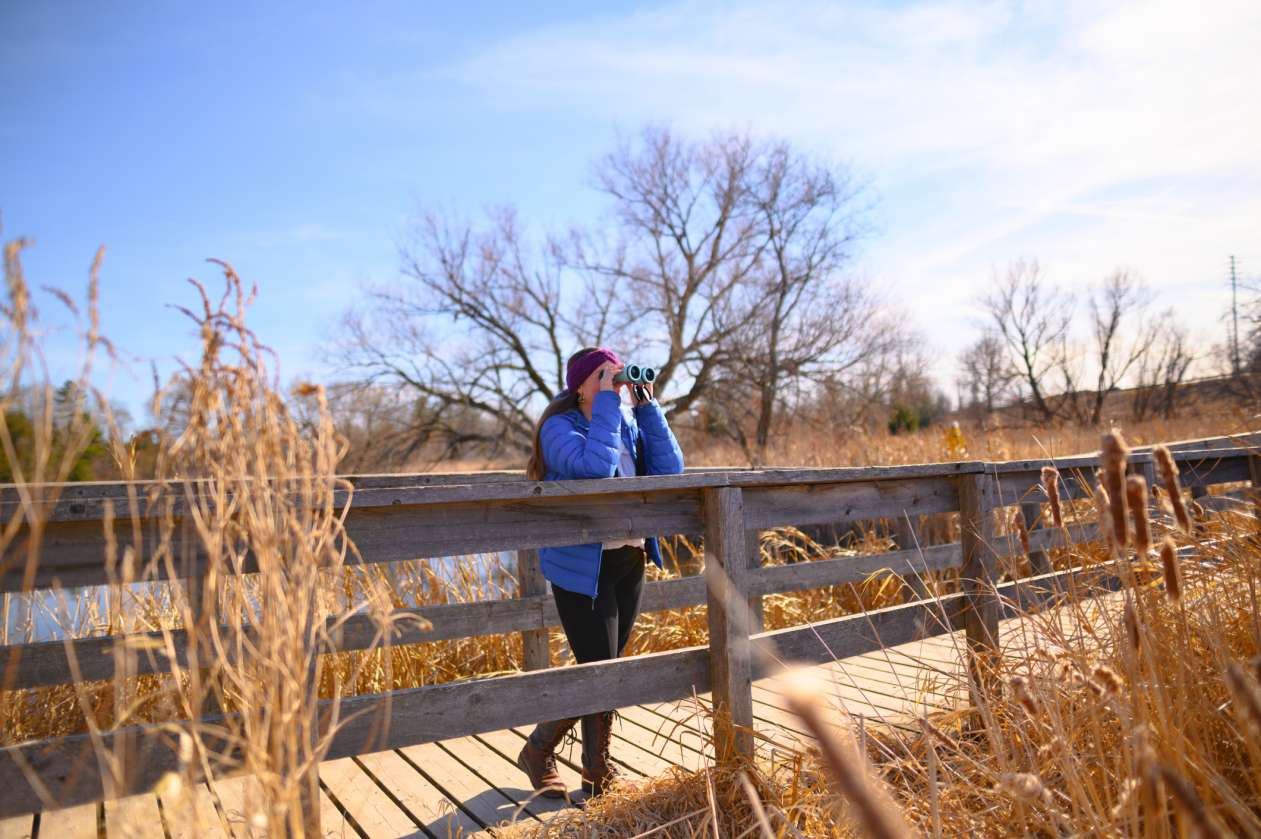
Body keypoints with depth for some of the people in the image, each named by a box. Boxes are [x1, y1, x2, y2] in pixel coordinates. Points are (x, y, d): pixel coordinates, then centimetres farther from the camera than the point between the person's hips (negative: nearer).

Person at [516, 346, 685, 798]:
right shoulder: (560, 427, -11)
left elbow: (670, 469, -5)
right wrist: (607, 402, -22)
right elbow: (595, 466, -31)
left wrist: (647, 405, -8)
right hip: (581, 567, -6)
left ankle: (598, 770, 33)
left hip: (630, 562, 6)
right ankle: (538, 753, 21)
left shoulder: (629, 423, 7)